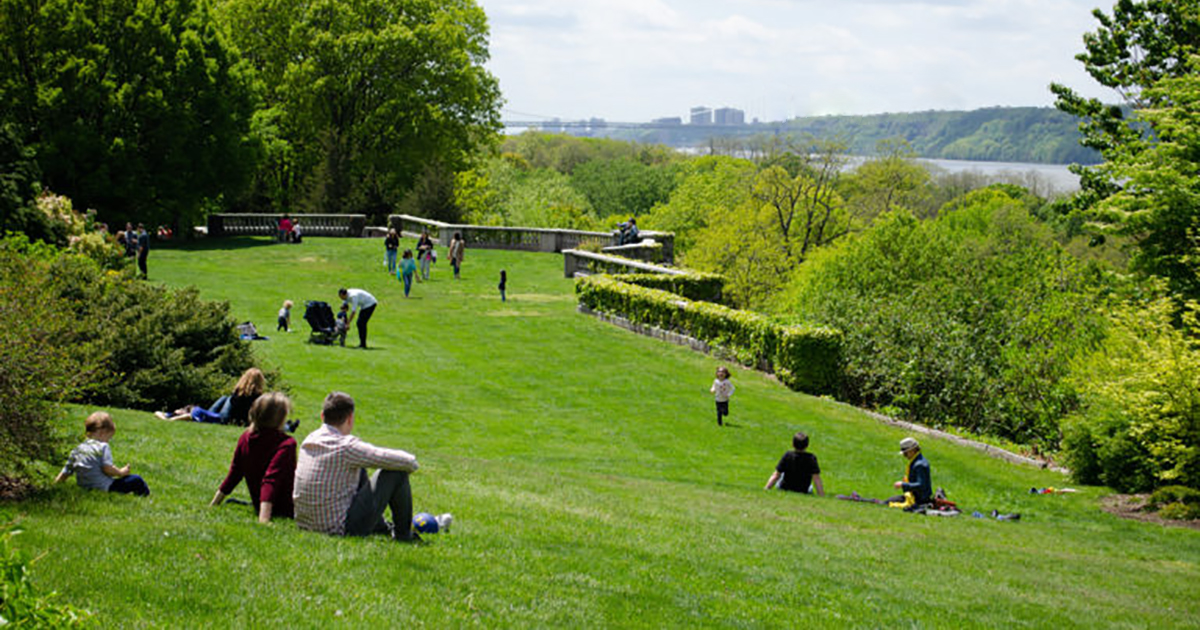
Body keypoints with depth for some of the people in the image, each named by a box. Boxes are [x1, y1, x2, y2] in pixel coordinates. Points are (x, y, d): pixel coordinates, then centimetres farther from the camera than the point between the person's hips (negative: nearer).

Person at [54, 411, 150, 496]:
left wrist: (56, 483, 28)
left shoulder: (77, 449, 13)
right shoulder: (103, 447, -8)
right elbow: (108, 469, -17)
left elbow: (66, 470, 16)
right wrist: (121, 472, 0)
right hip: (102, 487, -8)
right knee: (136, 480, -4)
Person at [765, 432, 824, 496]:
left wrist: (766, 490, -9)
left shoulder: (787, 456, -19)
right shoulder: (811, 458, -21)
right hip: (803, 492, 0)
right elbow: (816, 479, -23)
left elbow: (776, 475, -16)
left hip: (784, 488, 0)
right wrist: (822, 497, -19)